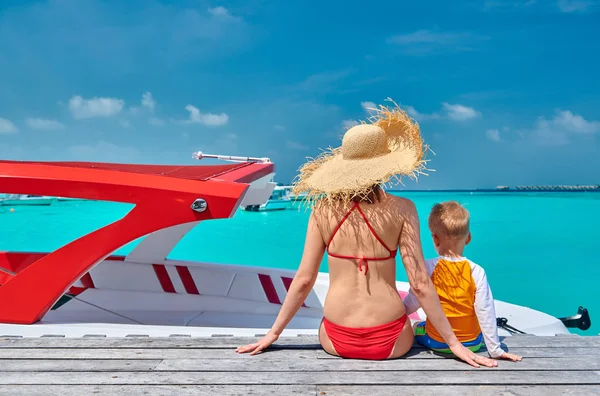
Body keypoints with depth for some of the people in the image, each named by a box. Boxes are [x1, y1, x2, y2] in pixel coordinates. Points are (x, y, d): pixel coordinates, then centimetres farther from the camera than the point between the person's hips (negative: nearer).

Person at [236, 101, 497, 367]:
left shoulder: (323, 209, -7)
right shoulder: (402, 209, -11)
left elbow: (304, 280, -5)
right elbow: (419, 283, -11)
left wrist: (273, 333, 8)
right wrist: (454, 343, 1)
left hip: (336, 341, 1)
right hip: (389, 342, -1)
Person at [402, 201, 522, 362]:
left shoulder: (428, 268, -21)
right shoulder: (477, 271, -19)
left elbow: (412, 303, -14)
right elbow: (486, 312, -15)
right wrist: (495, 350, -6)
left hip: (437, 342, -1)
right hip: (472, 343, 2)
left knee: (416, 327, 29)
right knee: (486, 328, 33)